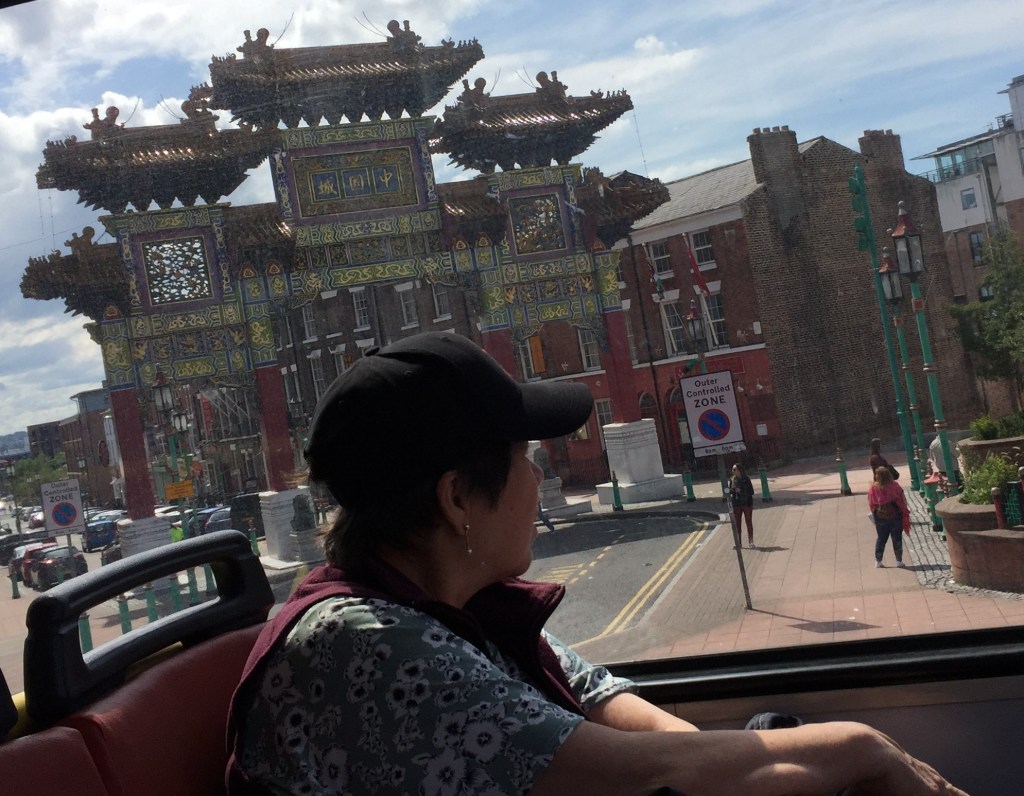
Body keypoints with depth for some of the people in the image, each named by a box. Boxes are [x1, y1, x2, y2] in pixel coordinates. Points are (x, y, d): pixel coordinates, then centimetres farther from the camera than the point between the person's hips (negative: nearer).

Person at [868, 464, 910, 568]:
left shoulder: (873, 488, -10)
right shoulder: (894, 486, -11)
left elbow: (871, 504, -4)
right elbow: (902, 501, -6)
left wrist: (875, 514, 11)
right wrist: (905, 513, 6)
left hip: (880, 516, 1)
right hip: (895, 516, -1)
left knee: (881, 538, 13)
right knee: (897, 538, 9)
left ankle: (878, 561, 15)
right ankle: (899, 561, 12)